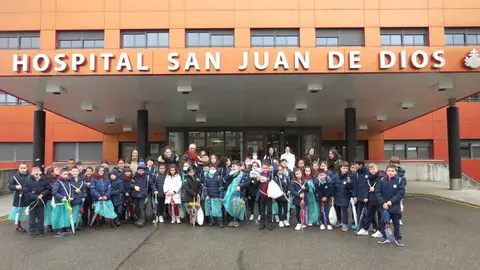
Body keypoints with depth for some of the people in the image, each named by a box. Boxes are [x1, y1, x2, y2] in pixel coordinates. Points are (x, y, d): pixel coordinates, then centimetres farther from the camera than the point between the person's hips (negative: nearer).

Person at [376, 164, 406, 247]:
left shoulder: (399, 180, -10)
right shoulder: (382, 180, -6)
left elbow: (401, 193, -11)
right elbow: (377, 192, -4)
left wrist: (391, 201, -17)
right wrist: (383, 202, -14)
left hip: (395, 207, -1)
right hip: (383, 206, 1)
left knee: (396, 223, 12)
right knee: (382, 222, 9)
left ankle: (398, 238, 27)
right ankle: (384, 237, 25)